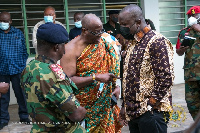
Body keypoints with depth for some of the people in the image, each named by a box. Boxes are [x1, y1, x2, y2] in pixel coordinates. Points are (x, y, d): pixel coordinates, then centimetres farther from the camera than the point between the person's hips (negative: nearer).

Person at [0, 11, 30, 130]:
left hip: (17, 69, 0)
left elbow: (24, 51, 7)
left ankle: (24, 116, 24)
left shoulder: (19, 33, 5)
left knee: (21, 94, 9)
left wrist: (23, 65, 1)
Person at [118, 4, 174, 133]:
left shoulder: (157, 41, -13)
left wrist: (150, 106, -17)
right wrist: (125, 105, 16)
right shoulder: (132, 44, 14)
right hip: (132, 112, 8)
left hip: (151, 112, -8)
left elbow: (166, 78, -19)